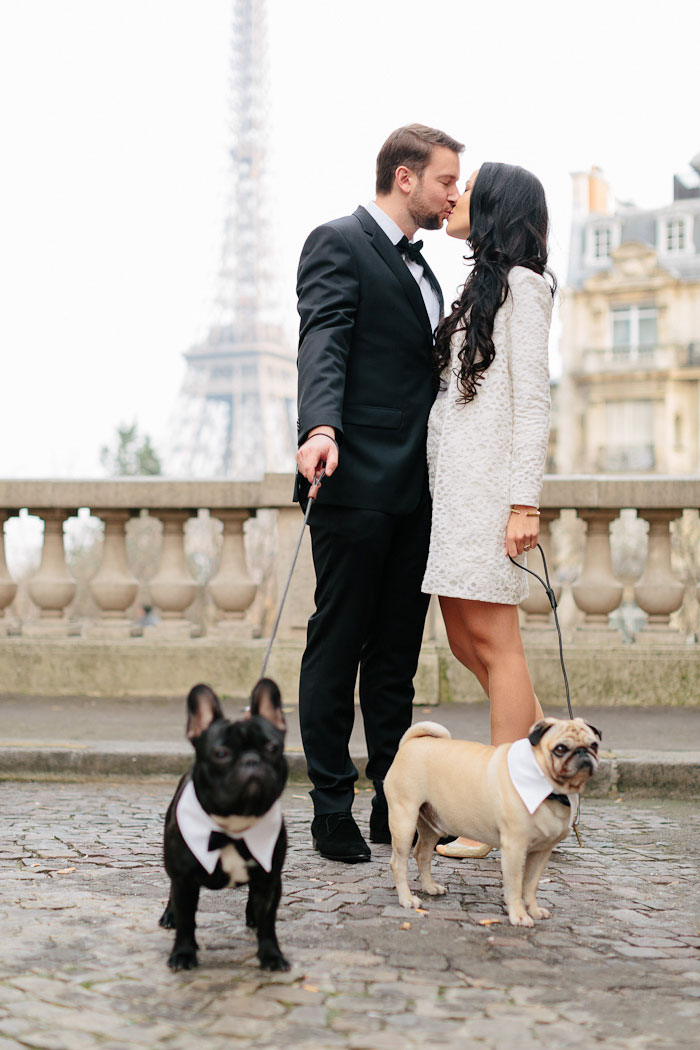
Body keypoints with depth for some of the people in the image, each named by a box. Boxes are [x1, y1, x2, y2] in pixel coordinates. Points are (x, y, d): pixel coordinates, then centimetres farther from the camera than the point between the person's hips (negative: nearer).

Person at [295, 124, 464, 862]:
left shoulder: (417, 265, 23)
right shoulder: (338, 244, -3)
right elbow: (323, 343, -20)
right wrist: (321, 428, -36)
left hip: (412, 489, 8)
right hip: (356, 480, -8)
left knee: (397, 651, 10)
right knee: (337, 648, -1)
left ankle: (395, 803, 16)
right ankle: (332, 809, 6)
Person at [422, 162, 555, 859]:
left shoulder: (520, 284, -3)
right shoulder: (479, 287, 22)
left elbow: (532, 399, -11)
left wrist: (524, 502, -18)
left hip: (490, 476, -9)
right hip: (453, 482, 9)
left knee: (492, 638, -8)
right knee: (465, 640, 8)